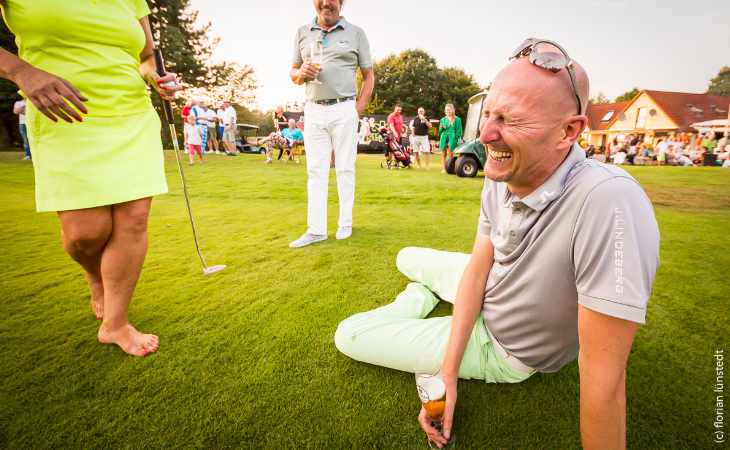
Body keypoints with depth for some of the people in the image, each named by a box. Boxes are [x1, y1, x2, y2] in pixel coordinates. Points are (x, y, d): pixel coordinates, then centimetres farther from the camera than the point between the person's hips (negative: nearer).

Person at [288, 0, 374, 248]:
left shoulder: (355, 33, 7)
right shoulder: (302, 32, 14)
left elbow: (369, 76, 7)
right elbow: (293, 72, 16)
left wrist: (359, 109, -3)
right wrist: (302, 73, -8)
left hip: (344, 110, -2)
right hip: (313, 111, 3)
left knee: (345, 169, 1)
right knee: (315, 170, -1)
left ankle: (345, 224, 11)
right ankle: (316, 229, 3)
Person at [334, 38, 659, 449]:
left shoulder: (608, 201, -39)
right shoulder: (499, 180, -16)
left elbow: (603, 373, -35)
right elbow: (478, 267, -11)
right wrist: (448, 373, -16)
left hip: (501, 347, -5)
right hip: (486, 286, 6)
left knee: (348, 335, -2)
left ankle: (416, 302, 23)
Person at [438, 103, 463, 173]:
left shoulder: (457, 119, 5)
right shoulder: (443, 119, 14)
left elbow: (459, 131, 2)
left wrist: (456, 139, -10)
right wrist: (441, 128, -6)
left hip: (452, 138, -3)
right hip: (444, 138, 4)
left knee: (450, 153, -14)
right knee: (443, 154, 3)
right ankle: (443, 169, 7)